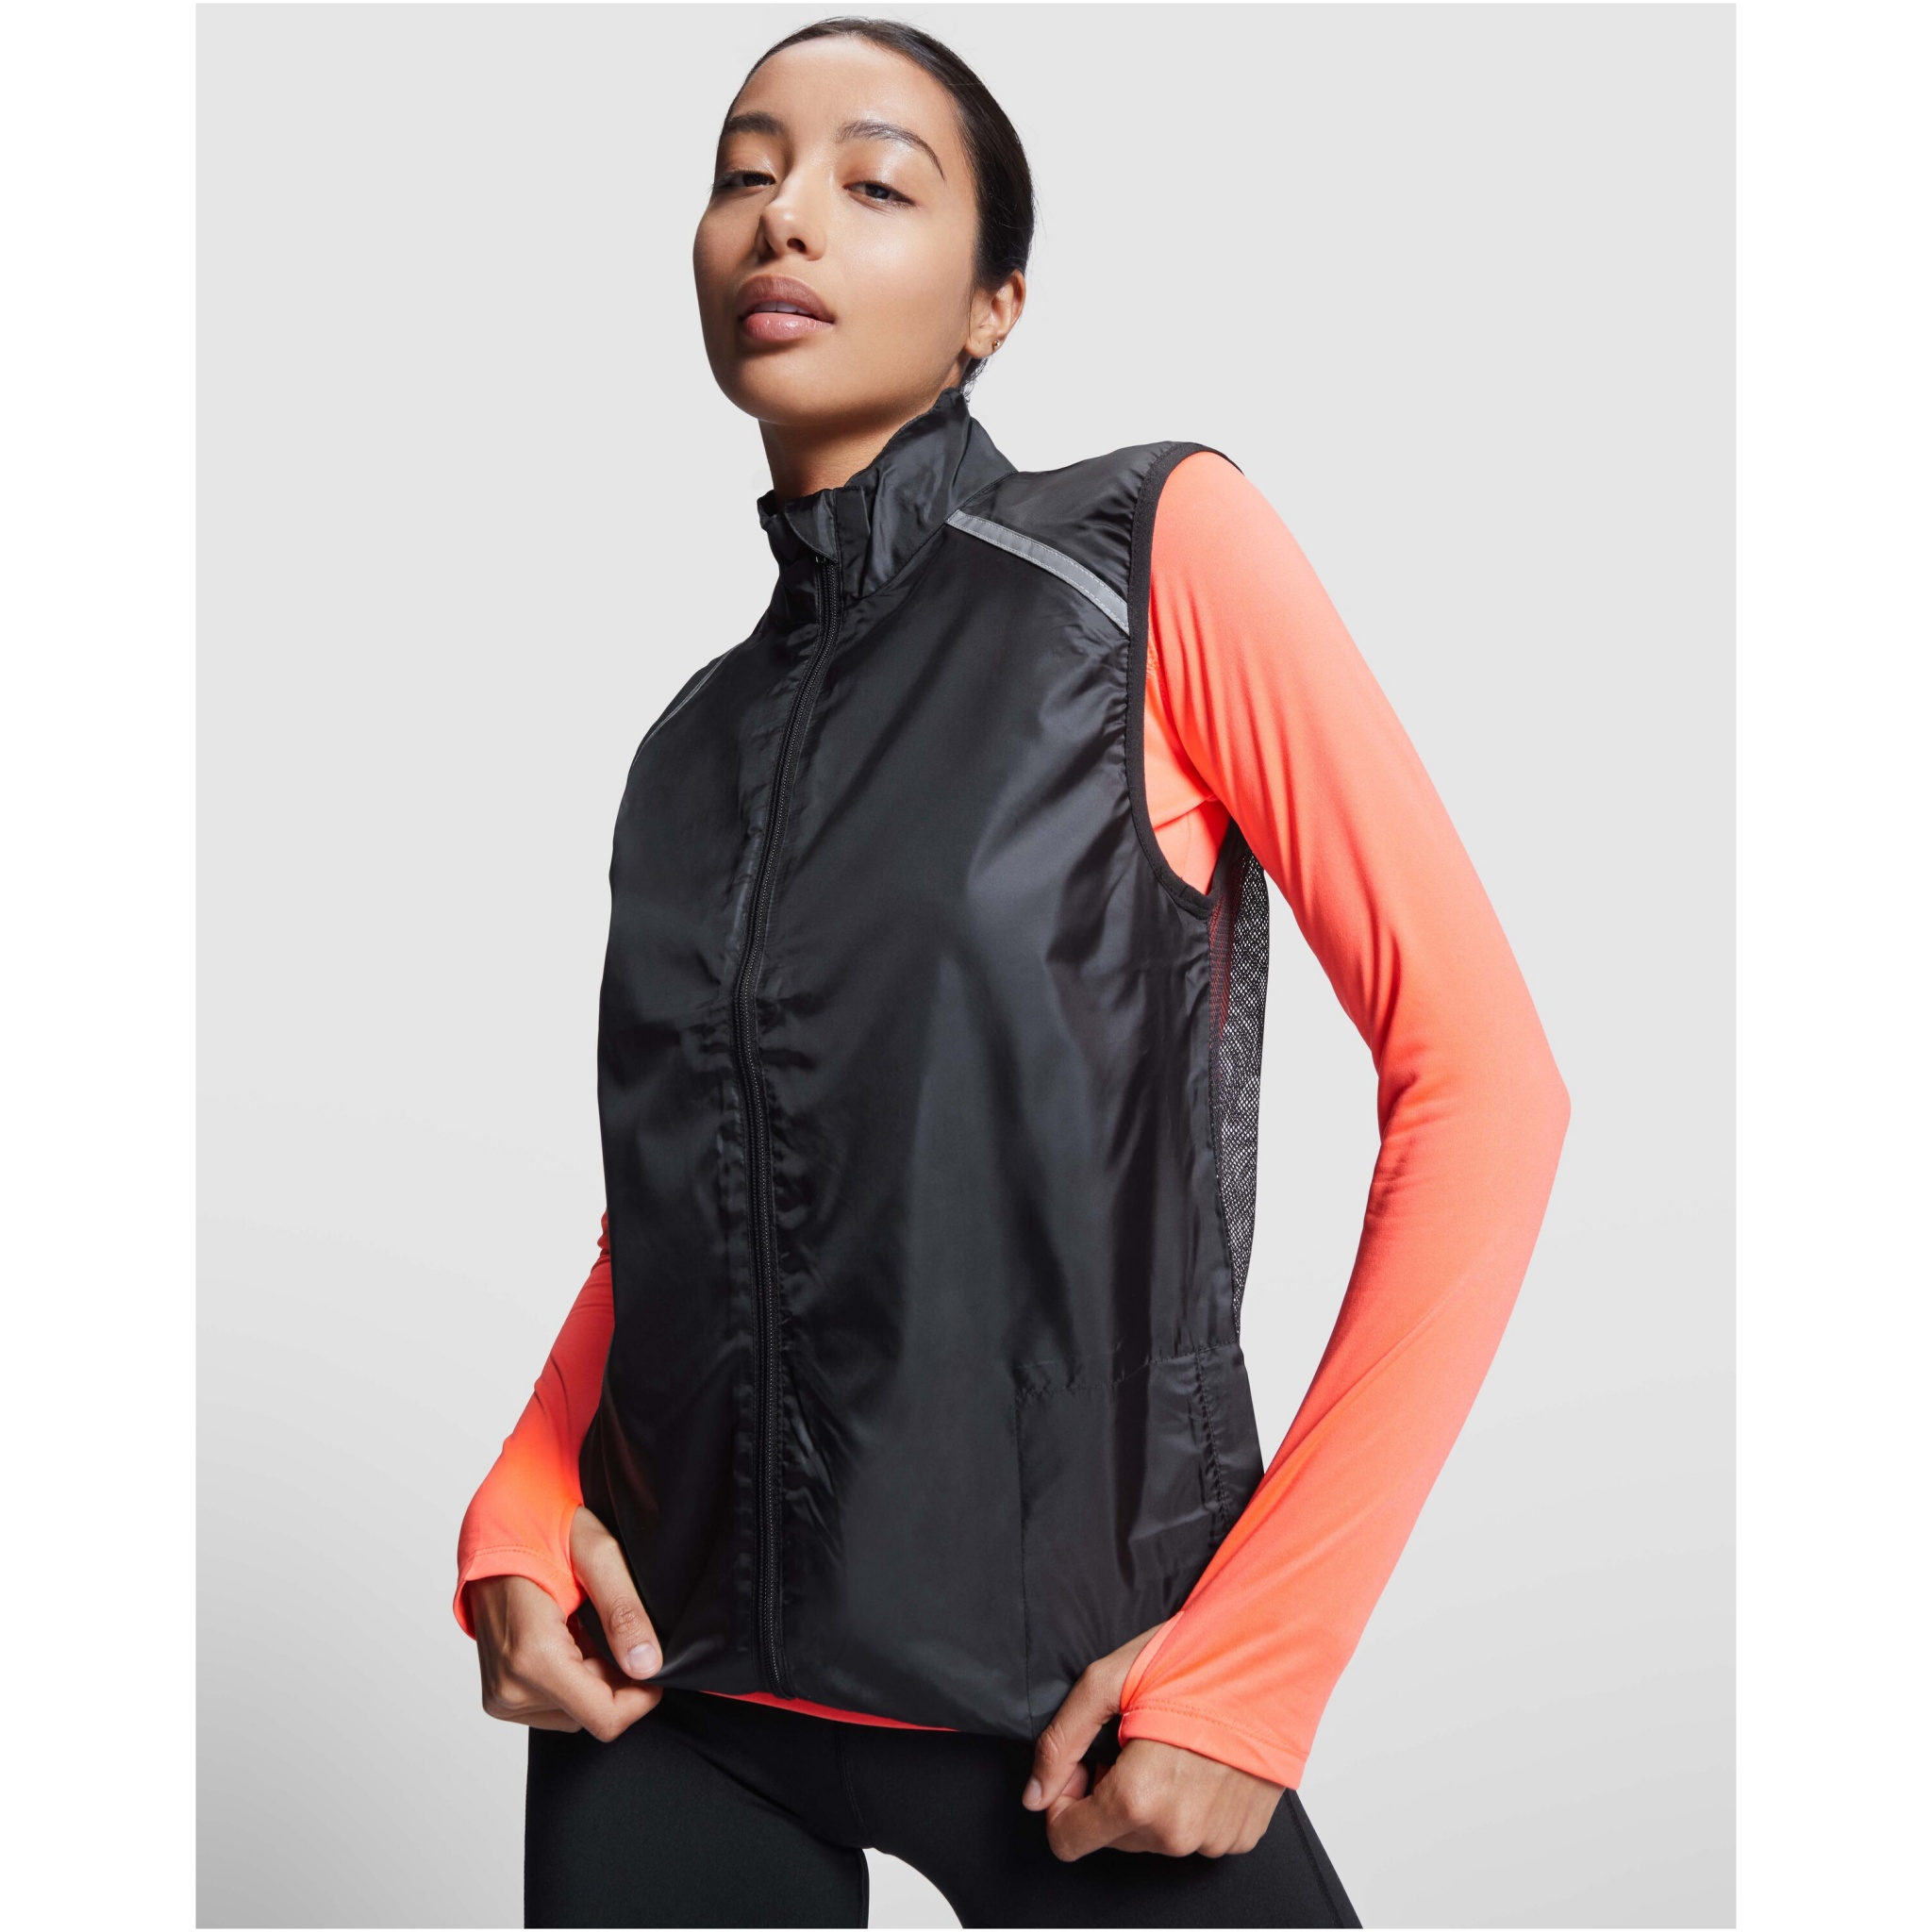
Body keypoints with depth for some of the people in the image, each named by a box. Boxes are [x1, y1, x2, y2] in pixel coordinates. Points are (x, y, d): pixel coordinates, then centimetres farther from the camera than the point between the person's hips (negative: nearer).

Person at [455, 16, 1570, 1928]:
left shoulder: (1154, 552, -7)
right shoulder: (697, 734, 9)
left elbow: (1480, 1081, -11)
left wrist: (1257, 1663, -14)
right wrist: (520, 1512, -2)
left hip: (1063, 1695, -5)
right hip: (667, 1688, 5)